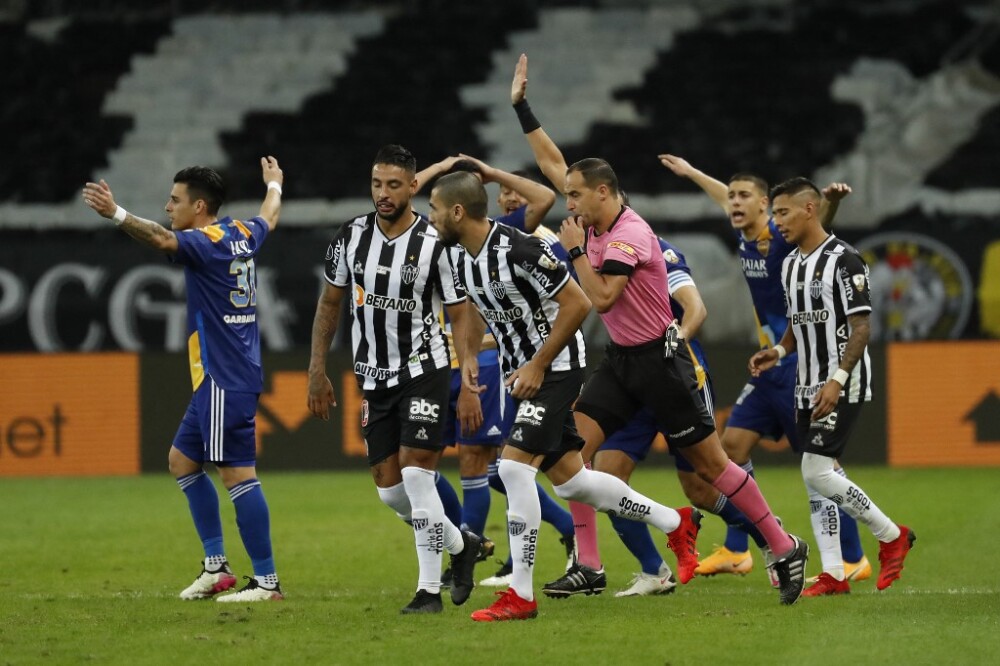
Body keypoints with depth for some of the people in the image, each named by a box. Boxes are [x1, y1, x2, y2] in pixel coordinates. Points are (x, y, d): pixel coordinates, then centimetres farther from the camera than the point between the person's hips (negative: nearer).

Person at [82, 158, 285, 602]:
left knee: (238, 474, -9)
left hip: (225, 379, -10)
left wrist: (116, 214, -49)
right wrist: (274, 185, 56)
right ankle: (216, 565, 18)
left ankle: (266, 581, -8)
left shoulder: (206, 243, -14)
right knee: (182, 459, 17)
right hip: (218, 377, 10)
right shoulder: (242, 234, 12)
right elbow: (268, 218, 35)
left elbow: (162, 239, -35)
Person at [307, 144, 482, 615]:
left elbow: (459, 317, -8)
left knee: (416, 475, -14)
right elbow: (330, 303, 11)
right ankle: (460, 545, 29)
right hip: (373, 378, 5)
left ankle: (430, 589, -7)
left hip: (423, 370, -5)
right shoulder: (352, 236, 0)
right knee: (389, 489, 5)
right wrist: (317, 370, 7)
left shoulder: (434, 244, -12)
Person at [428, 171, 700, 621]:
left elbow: (577, 304, -22)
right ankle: (676, 524, 29)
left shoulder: (517, 250, -24)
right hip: (523, 371, 9)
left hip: (555, 367, -9)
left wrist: (537, 365, -20)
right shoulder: (465, 258, 3)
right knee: (567, 478, 11)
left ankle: (520, 596, -13)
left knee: (514, 466, -18)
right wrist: (469, 355, 9)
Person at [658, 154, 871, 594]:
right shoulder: (746, 237, 8)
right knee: (734, 443, 10)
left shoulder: (782, 238, -16)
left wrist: (831, 202, -59)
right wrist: (690, 173, 45)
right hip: (770, 364, 9)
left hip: (800, 366, -9)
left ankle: (850, 560, -7)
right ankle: (736, 551, 21)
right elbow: (725, 199, 30)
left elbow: (815, 226, -38)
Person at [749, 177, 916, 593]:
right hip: (808, 386, 9)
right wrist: (778, 351, 4)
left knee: (817, 472, -15)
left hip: (842, 384, -9)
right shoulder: (790, 264, 13)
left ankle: (892, 537, 0)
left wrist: (837, 380, -23)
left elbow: (862, 326, -16)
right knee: (816, 478, 5)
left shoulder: (843, 260, -13)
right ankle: (836, 574, 9)